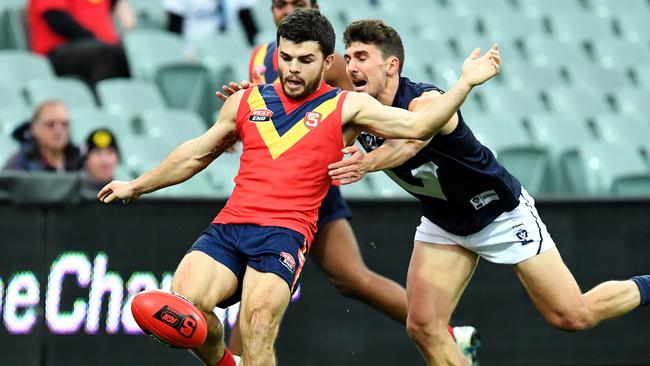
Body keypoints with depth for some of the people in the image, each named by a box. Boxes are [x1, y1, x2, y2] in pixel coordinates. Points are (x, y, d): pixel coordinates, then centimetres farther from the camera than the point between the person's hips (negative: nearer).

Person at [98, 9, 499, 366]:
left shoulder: (346, 107, 9)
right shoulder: (246, 101, 19)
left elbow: (417, 125, 1)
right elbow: (198, 153, 32)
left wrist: (465, 83, -10)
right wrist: (136, 186, 39)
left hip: (286, 233, -3)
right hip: (228, 226, 4)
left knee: (259, 325, -27)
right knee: (184, 299, -22)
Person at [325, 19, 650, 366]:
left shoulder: (425, 101, -35)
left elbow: (410, 140, -56)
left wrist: (369, 162, -76)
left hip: (501, 211, -6)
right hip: (443, 223, 6)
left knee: (572, 317, 2)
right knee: (423, 326, -11)